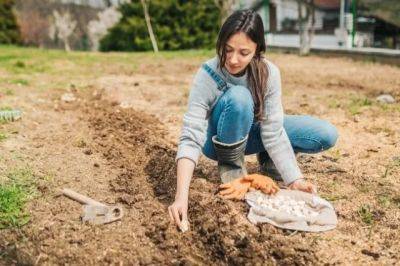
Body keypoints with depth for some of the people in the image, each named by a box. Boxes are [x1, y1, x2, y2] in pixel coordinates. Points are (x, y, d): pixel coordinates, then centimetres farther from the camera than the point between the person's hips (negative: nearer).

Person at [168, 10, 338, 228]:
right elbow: (191, 137, -37)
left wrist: (294, 180, -35)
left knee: (326, 135, -15)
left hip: (251, 133, 3)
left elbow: (273, 132, -24)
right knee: (238, 97, -37)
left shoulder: (268, 73, -23)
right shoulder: (208, 75, -30)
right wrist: (182, 196, -48)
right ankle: (231, 165, -12)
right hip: (219, 139, -2)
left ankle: (269, 159, 8)